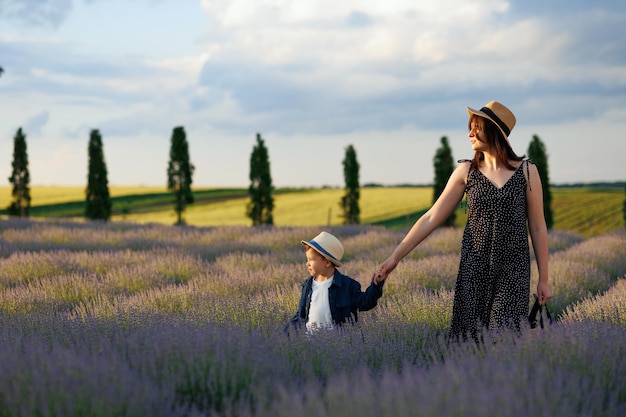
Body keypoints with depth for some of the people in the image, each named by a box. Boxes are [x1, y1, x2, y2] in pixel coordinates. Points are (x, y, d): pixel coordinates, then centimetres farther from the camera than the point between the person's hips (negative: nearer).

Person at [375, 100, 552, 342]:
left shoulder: (527, 171, 1)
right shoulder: (466, 171, 5)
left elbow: (537, 227, 5)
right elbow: (431, 218, 4)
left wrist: (543, 280, 5)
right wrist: (396, 256, -1)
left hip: (513, 270, -2)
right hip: (474, 270, 2)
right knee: (470, 336, -2)